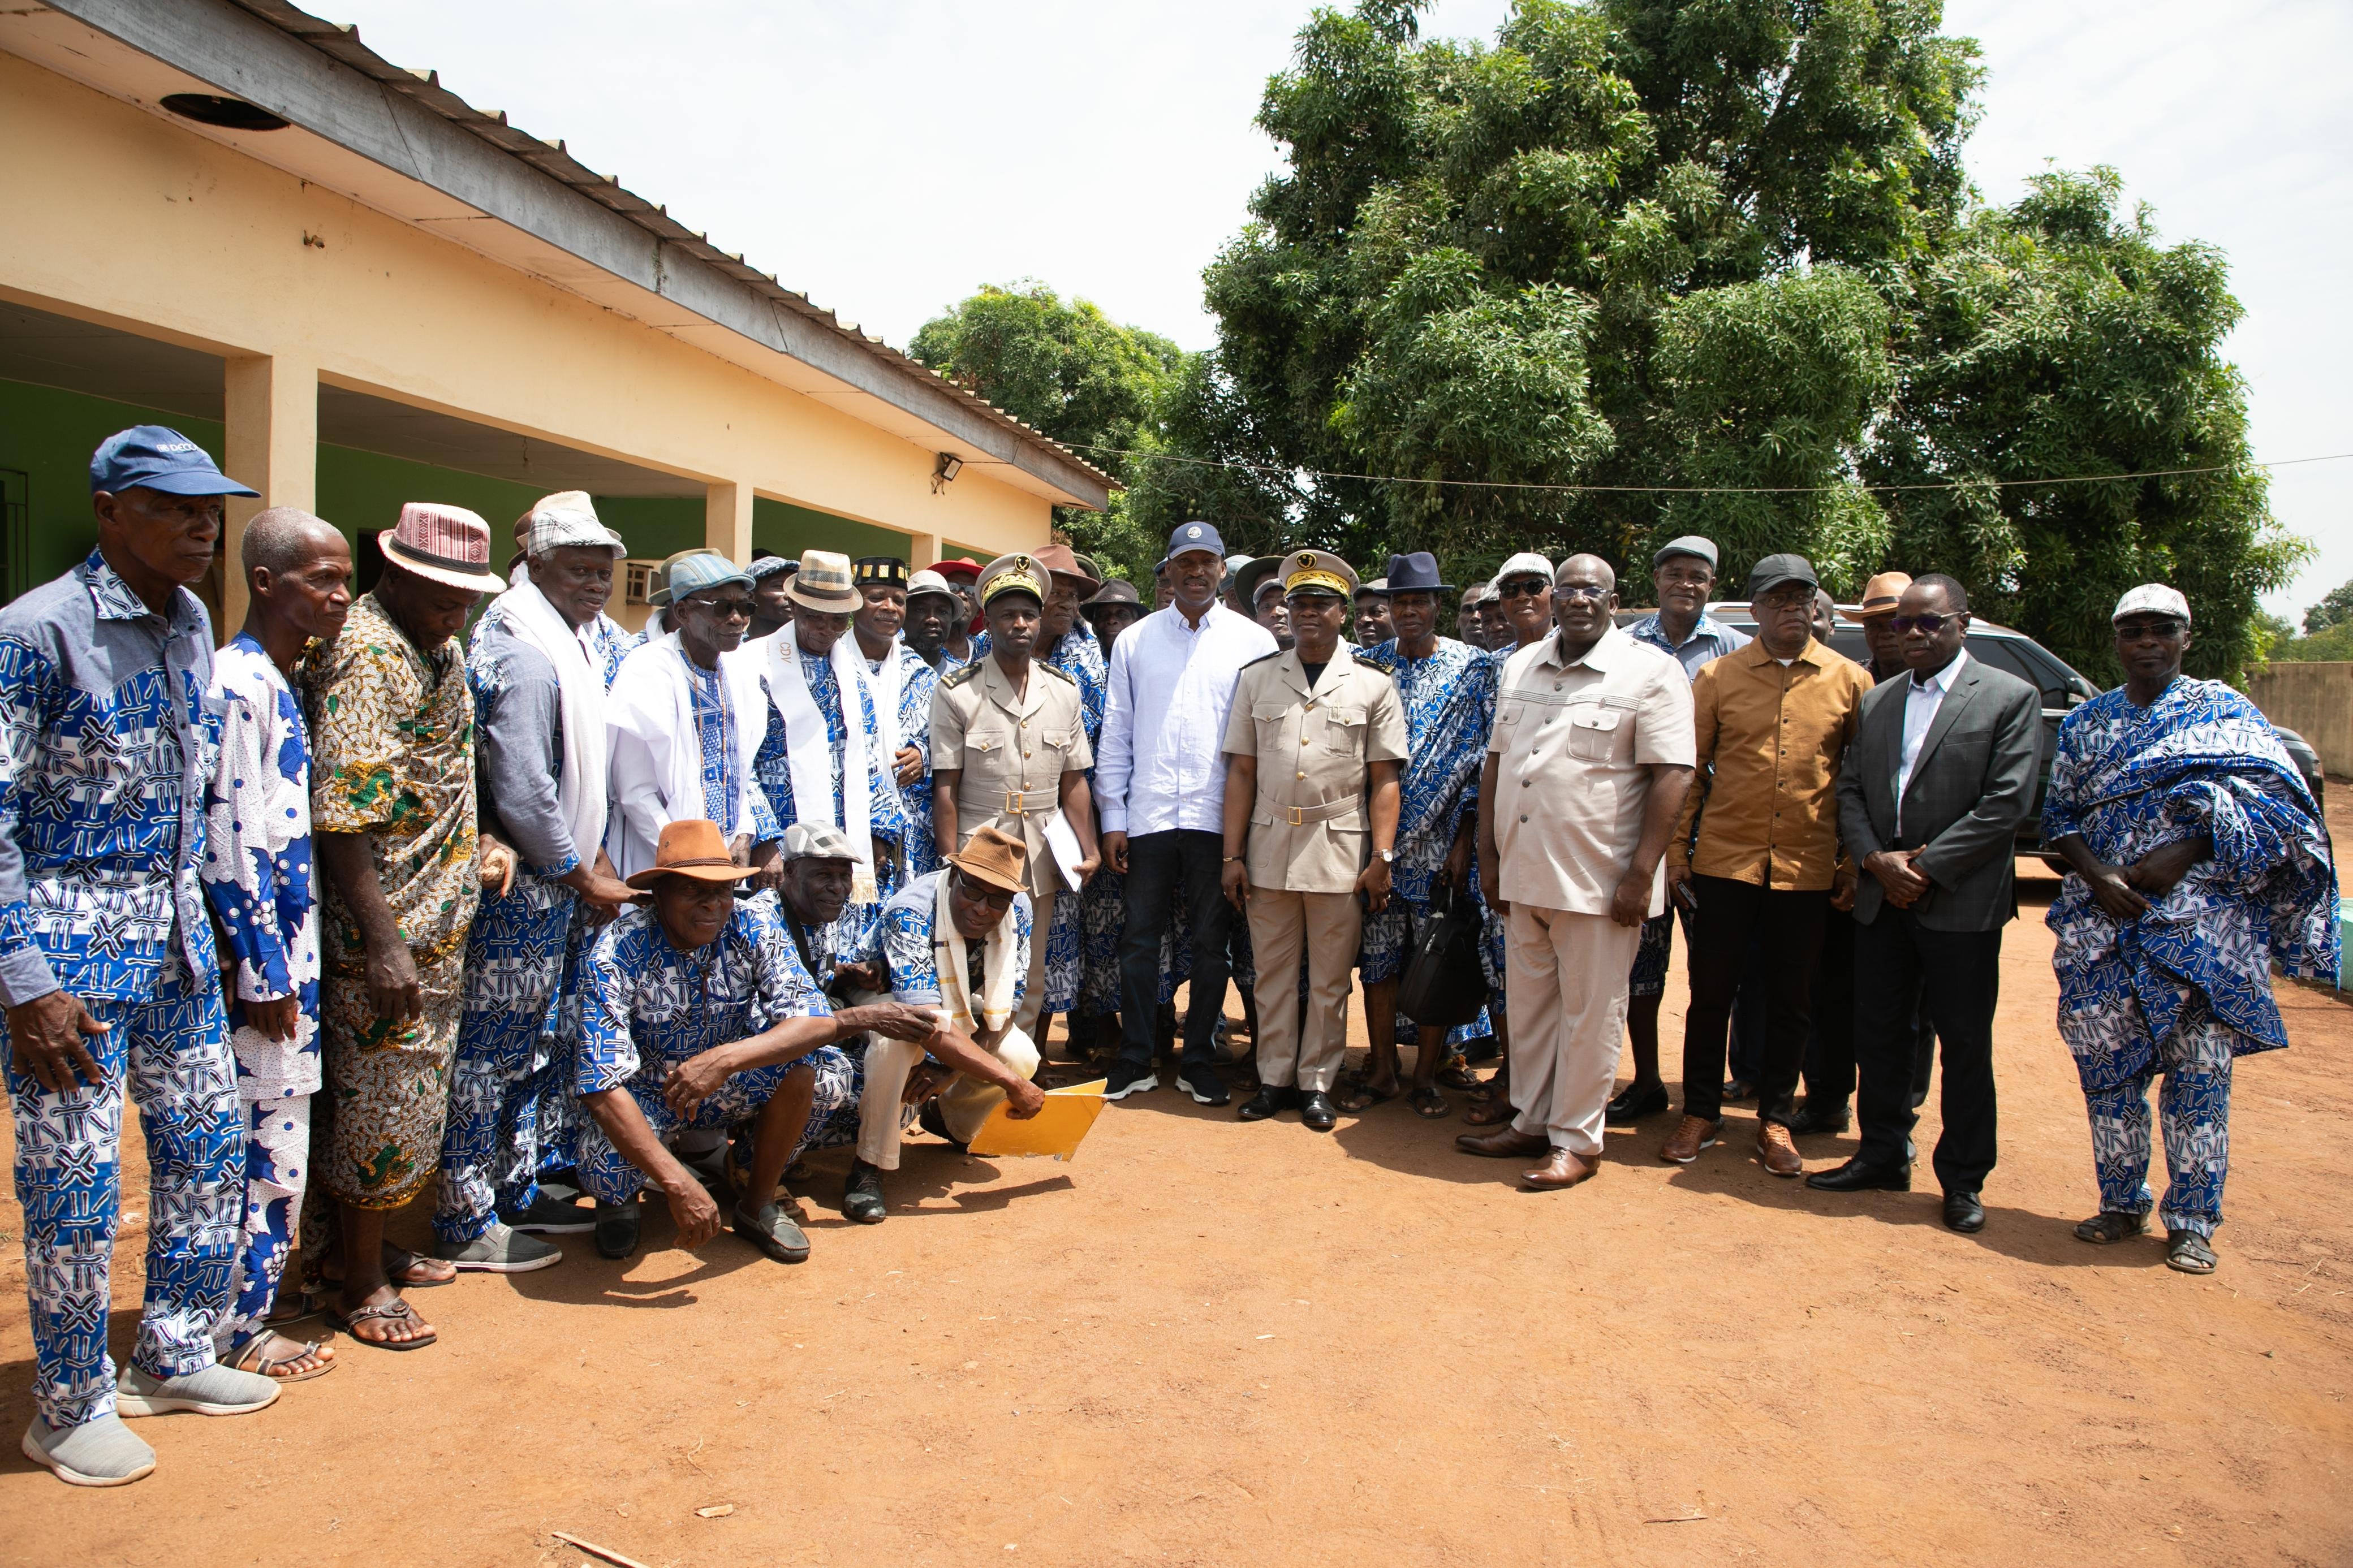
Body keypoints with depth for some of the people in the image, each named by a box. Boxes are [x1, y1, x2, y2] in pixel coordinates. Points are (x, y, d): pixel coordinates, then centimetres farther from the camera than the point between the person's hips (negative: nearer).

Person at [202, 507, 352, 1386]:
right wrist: (264, 974, -17)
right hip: (259, 954, -9)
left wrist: (292, 963, 17)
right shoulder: (238, 682, -16)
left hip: (292, 944, 9)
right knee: (267, 1143, 0)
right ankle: (237, 1332, 14)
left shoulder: (289, 680, 11)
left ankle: (252, 1302, 30)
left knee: (274, 1139, 17)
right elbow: (230, 839, -19)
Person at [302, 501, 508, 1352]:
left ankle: (364, 1244, 34)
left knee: (407, 1095, 19)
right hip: (387, 926, -9)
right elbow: (343, 813, -24)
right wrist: (380, 943, -26)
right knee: (384, 1101, 1)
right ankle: (359, 1285, 15)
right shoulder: (368, 654, -19)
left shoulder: (439, 646, 12)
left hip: (439, 920, 10)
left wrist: (477, 839, 15)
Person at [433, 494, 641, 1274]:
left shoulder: (574, 643, 13)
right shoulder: (523, 654, -19)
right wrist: (583, 877, -13)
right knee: (490, 1049, -1)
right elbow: (521, 795, -23)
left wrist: (595, 855, 10)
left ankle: (515, 1189, 32)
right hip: (518, 887, -10)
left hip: (555, 884, 10)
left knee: (531, 1045, 18)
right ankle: (466, 1225, 10)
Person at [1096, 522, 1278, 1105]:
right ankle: (1135, 1062, 16)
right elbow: (1116, 733, 9)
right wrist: (1112, 817, 3)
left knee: (1210, 943, 7)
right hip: (1148, 815, 1)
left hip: (1218, 817, -1)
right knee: (1140, 939, 5)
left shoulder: (1254, 641, 5)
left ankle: (1198, 1062, 19)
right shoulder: (1135, 641, 9)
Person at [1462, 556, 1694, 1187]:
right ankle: (1530, 1122, 29)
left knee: (1589, 1012, 4)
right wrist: (1488, 852, 9)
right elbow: (1496, 762, 15)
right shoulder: (1520, 667, 12)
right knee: (1529, 1005, 15)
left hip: (1598, 879, -6)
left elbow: (1671, 776, -11)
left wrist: (1641, 874, -16)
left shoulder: (1650, 672, -6)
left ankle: (1577, 1141, 15)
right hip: (1523, 874, 6)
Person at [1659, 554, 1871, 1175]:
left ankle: (1774, 1119, 24)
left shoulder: (1849, 680, 3)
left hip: (1809, 868, 1)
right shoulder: (1717, 676, 2)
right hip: (1725, 861, 0)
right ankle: (1701, 1113, 20)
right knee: (1711, 993, 6)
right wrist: (1675, 852, 0)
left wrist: (1855, 861, 2)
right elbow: (1689, 770, 4)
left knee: (1793, 1001, 9)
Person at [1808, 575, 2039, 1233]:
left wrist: (1926, 868, -14)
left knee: (1965, 1047, 4)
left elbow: (2006, 803, -11)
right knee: (1878, 1037, 12)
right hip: (1881, 901, 5)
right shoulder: (1877, 701, 13)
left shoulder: (2010, 698, -4)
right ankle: (1883, 1157, 26)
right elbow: (1850, 789, 9)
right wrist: (1876, 859, -8)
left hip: (1961, 903, -5)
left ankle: (1963, 1180, 17)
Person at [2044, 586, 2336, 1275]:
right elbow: (2059, 812, 9)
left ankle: (2192, 1220, 10)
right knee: (2107, 1063, 5)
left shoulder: (2222, 710, 4)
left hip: (2200, 920, -3)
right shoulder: (2085, 722, 12)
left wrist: (2181, 856, -15)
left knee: (2199, 1069, -2)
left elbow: (2272, 798, -5)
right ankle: (2122, 1204, 19)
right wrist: (2095, 874, -10)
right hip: (2101, 919, 3)